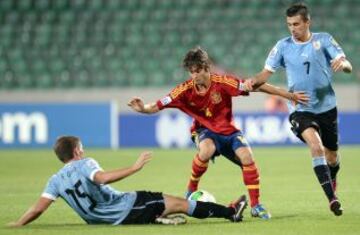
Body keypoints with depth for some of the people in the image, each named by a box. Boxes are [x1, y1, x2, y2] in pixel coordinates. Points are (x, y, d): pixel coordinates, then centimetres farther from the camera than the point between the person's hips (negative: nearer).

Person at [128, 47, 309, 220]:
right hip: (205, 130, -1)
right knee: (206, 149, -35)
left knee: (246, 156, -22)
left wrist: (289, 95, -19)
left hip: (228, 130, 1)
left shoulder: (222, 82, -22)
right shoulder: (186, 90, -18)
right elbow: (158, 106, -19)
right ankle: (191, 191, -13)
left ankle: (256, 206, -7)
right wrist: (143, 108, -42)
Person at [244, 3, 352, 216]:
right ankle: (332, 198, -27)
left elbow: (348, 66, -9)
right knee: (316, 146, -27)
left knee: (332, 156, 12)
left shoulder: (324, 40, -2)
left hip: (327, 107, 2)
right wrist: (254, 81, -23)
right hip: (300, 109, -1)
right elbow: (267, 72, -2)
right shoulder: (283, 46, -1)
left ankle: (332, 183, 46)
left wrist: (342, 63, -32)